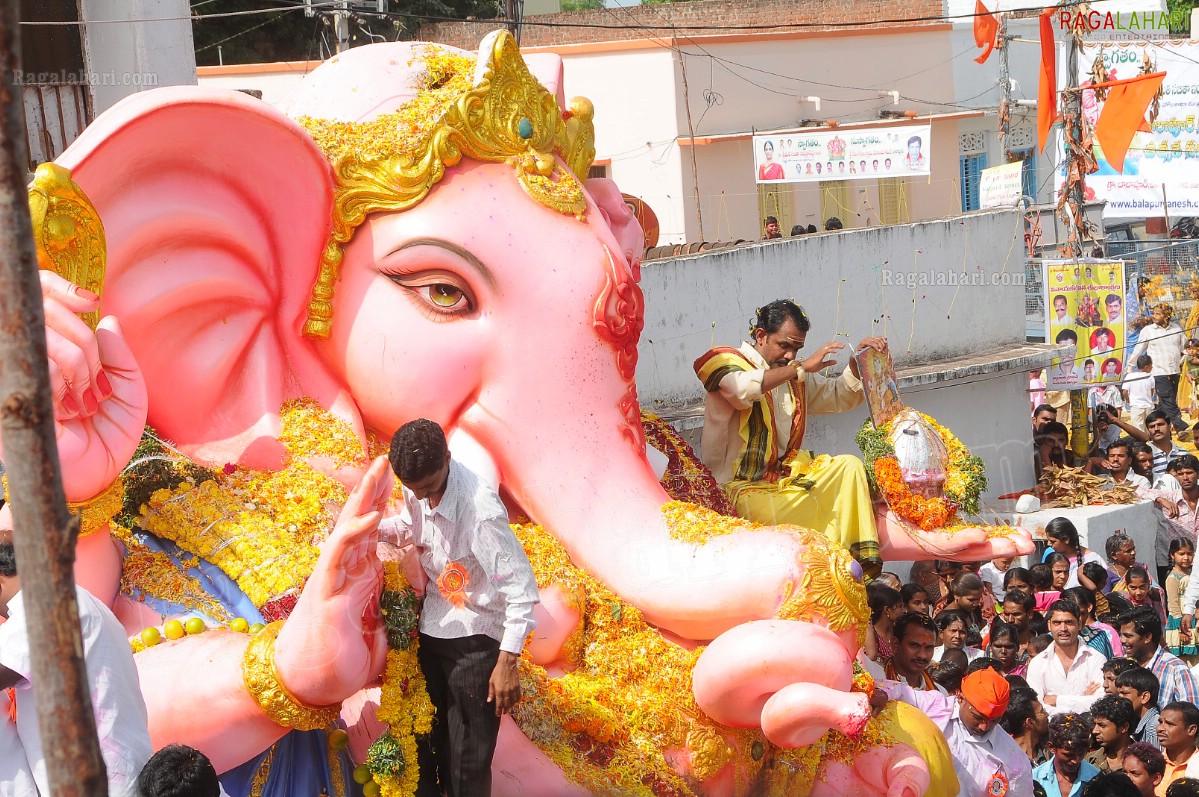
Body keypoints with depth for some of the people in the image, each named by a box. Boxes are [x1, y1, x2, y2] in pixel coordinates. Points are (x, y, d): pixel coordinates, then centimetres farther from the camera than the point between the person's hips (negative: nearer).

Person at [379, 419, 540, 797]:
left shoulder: (480, 508, -29)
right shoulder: (417, 487, -7)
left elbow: (521, 585, -26)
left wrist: (509, 661, -28)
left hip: (476, 637, -7)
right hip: (433, 626, 7)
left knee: (468, 764, 1)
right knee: (426, 738, 22)